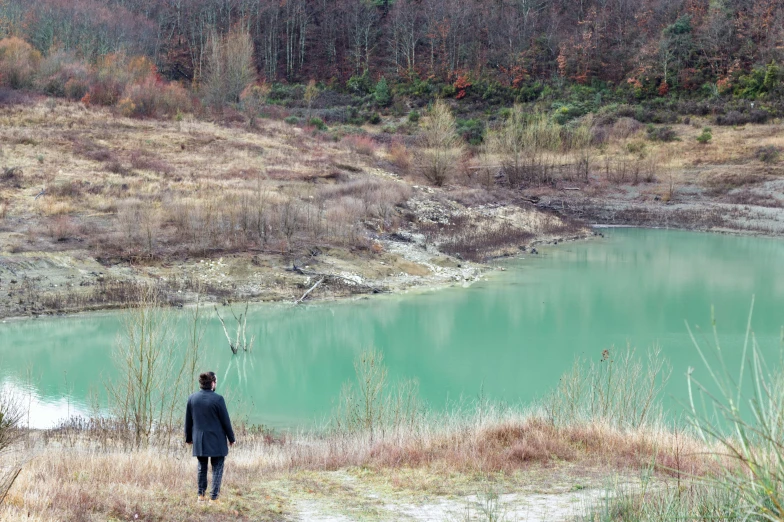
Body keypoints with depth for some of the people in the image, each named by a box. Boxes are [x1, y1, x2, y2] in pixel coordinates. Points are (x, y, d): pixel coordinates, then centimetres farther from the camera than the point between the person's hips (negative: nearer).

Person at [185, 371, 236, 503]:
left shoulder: (192, 398, 0)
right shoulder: (218, 399, -14)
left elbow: (188, 421, 8)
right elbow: (226, 421, -8)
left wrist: (188, 438, 21)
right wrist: (231, 438, 4)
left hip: (199, 441, 4)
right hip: (216, 441, -4)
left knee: (202, 467, 18)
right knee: (217, 468, 4)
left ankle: (201, 495, 22)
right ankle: (213, 498, 1)